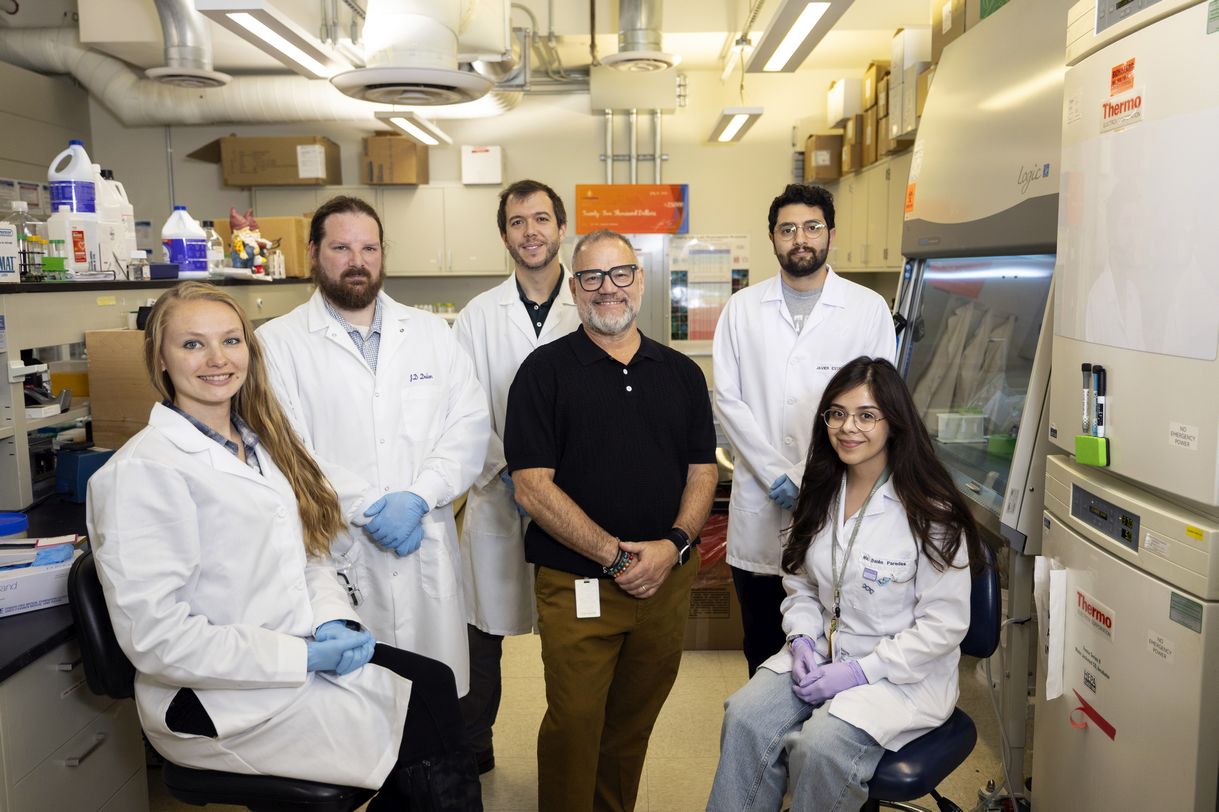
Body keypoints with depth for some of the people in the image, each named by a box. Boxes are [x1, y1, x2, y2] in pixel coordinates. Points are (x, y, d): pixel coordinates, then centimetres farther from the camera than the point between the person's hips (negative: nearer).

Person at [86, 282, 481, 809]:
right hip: (221, 704, -7)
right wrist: (306, 658, -20)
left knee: (435, 682, -11)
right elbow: (154, 636, -20)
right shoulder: (144, 470, -16)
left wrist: (334, 622, -6)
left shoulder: (257, 442, 9)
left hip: (299, 653, 7)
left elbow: (309, 552, 14)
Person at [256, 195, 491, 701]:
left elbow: (469, 423, 3)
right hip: (335, 558, -2)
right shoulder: (278, 342, 1)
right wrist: (368, 509, -14)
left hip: (428, 554, 3)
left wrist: (418, 497, -11)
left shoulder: (431, 332, 11)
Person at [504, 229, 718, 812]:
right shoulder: (545, 371, -4)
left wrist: (672, 545, -10)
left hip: (666, 582, 4)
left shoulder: (681, 373, 8)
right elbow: (532, 487, -11)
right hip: (576, 585, -3)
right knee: (574, 726, 5)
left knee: (634, 725, 16)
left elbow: (702, 471, 8)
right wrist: (616, 555, -16)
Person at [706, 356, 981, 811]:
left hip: (904, 674, -5)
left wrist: (860, 671, -18)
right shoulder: (821, 493, 5)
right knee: (745, 718, -21)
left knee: (821, 745, -29)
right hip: (822, 654, 5)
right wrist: (803, 640, -6)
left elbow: (943, 625, -14)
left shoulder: (931, 513, -15)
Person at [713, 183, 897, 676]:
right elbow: (728, 399, 2)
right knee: (762, 649, 12)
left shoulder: (869, 309, 3)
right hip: (760, 504, 2)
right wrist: (776, 474, -8)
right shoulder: (742, 309, 7)